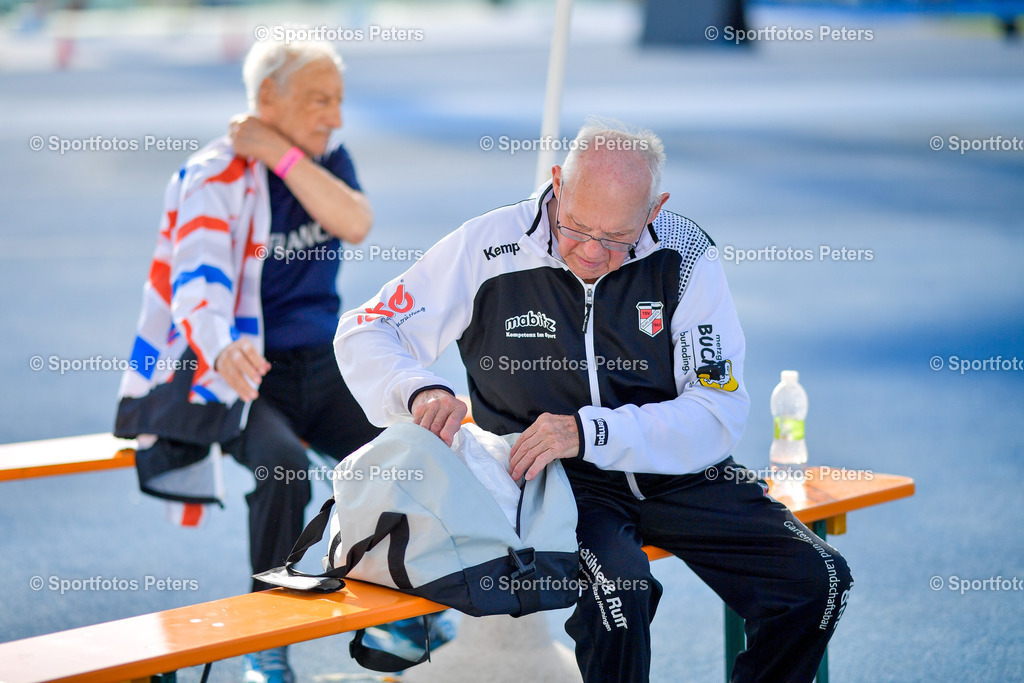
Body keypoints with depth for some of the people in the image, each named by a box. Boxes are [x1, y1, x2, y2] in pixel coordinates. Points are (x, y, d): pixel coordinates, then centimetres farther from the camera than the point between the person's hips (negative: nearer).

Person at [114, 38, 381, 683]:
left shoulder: (328, 160, 7)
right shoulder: (214, 177, -12)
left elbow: (355, 223, -14)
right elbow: (198, 283, -29)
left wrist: (282, 155, -19)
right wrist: (221, 350, -50)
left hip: (321, 368, 6)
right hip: (236, 373, -6)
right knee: (284, 465, -33)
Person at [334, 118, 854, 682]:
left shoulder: (684, 256, -9)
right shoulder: (491, 248, -11)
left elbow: (719, 413, -13)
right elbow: (365, 332, -4)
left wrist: (589, 431, -28)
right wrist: (419, 390, -28)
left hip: (674, 473, 3)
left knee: (815, 580, -13)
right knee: (617, 587, -34)